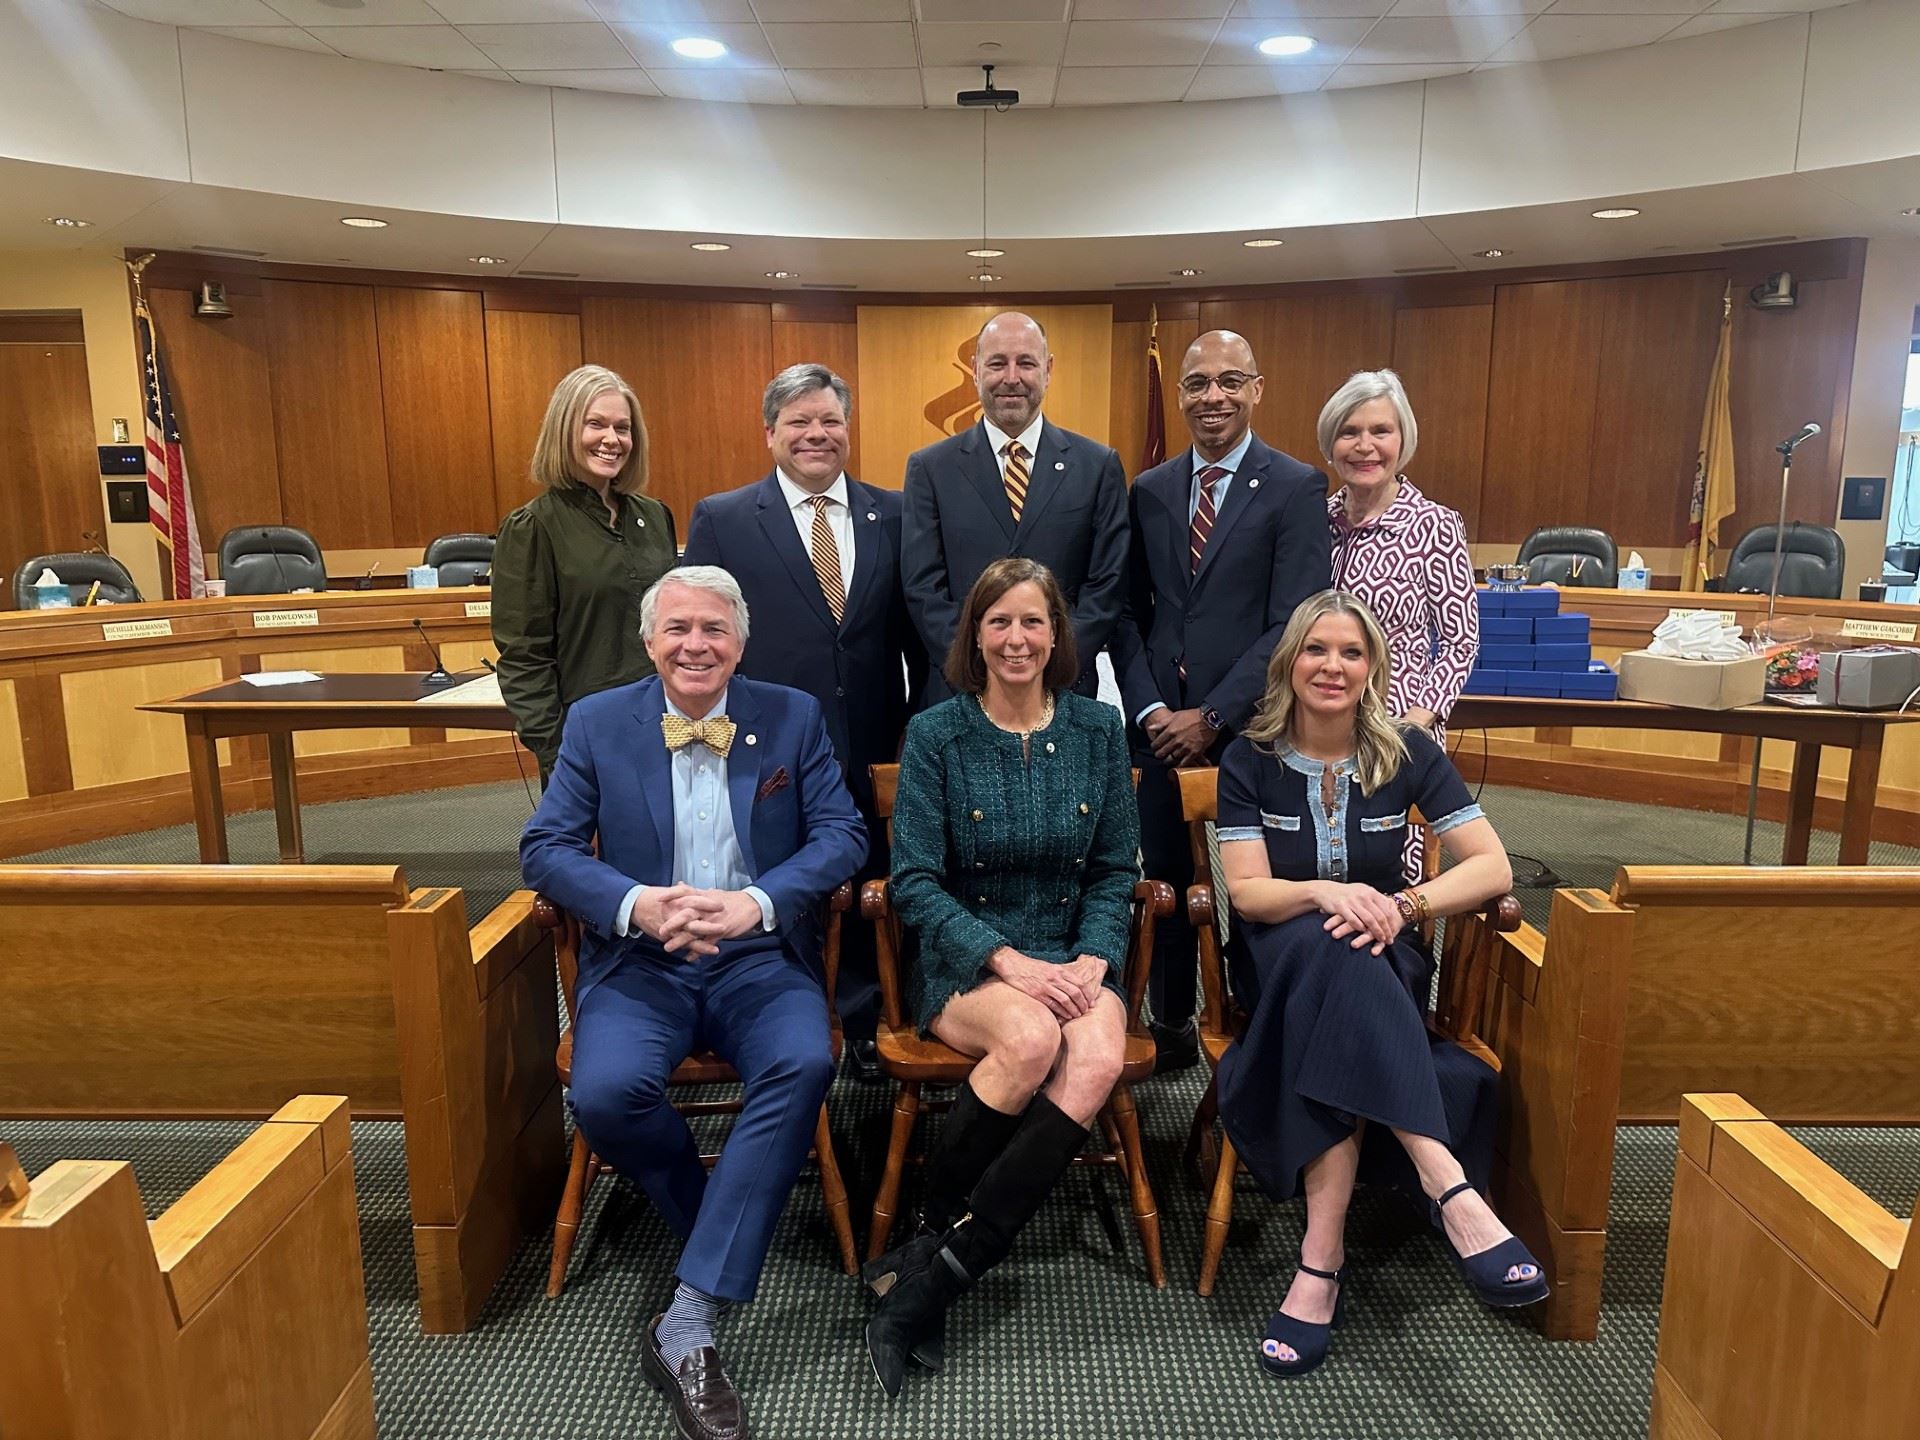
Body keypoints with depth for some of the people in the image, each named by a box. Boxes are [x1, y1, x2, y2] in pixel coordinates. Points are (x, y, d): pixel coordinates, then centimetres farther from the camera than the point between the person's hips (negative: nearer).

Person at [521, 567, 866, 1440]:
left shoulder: (793, 717, 5)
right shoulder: (597, 722, 5)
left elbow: (844, 835, -1)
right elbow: (545, 847, 1)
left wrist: (757, 901, -19)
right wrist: (635, 903, -19)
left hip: (761, 962, 0)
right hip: (639, 965, 1)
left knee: (805, 1064, -30)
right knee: (605, 1091, -29)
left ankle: (686, 1325, -23)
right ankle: (723, 1231, 2)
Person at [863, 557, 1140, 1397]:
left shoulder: (1099, 731, 6)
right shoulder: (935, 736, -2)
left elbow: (1116, 870, 8)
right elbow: (915, 882, -6)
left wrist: (1093, 959, -10)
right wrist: (1007, 959, -18)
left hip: (1073, 957, 3)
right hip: (965, 959, -2)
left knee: (1099, 1058, -30)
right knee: (1032, 1038, -35)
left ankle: (934, 1275, -21)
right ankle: (937, 1225, -11)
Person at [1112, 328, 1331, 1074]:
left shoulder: (1296, 488, -3)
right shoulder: (1149, 490, 10)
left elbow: (1293, 625, -10)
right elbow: (1128, 613, 9)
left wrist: (1213, 717, -14)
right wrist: (1148, 708, -5)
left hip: (1249, 729, -3)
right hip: (1162, 726, 4)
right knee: (1167, 880, 11)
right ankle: (1171, 1026, 29)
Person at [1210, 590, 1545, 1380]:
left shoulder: (1409, 753, 0)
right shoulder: (1250, 758, -3)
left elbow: (1493, 868, -7)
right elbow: (1246, 892, -10)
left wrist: (1403, 904, -25)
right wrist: (1325, 893, -32)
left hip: (1382, 962, 1)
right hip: (1279, 962, -1)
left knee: (1341, 980, -37)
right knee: (1326, 945, -38)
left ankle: (1323, 1254, -38)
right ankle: (1450, 1190, -47)